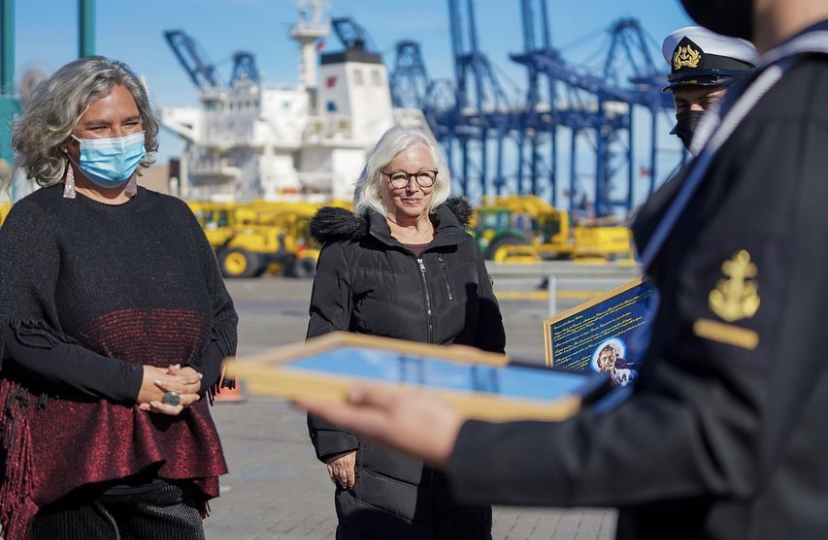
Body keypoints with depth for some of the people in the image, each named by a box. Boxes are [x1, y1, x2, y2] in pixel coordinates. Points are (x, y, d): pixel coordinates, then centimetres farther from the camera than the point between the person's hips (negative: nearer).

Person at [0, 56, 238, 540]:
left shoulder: (172, 216, 15)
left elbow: (222, 315, 18)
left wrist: (198, 378, -4)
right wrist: (133, 383, -15)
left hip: (172, 456, 4)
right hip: (71, 459, -4)